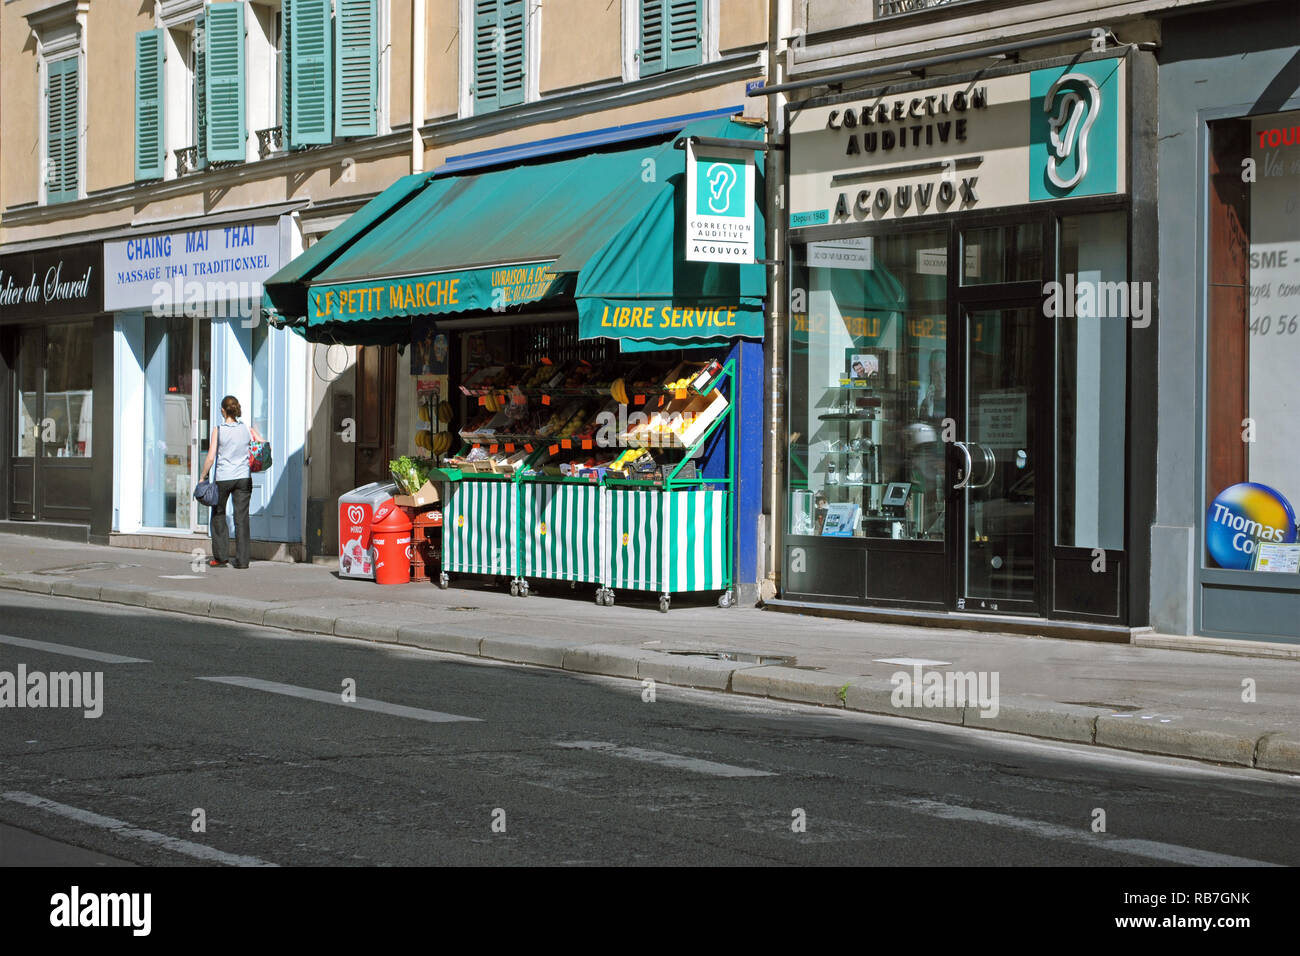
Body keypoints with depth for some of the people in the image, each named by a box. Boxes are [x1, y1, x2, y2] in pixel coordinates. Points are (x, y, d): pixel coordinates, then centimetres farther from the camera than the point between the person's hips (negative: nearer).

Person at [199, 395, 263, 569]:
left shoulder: (218, 430, -6)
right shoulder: (247, 429, 1)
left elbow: (210, 458, -9)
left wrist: (203, 477, 1)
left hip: (223, 478, -2)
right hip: (243, 478, 2)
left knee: (218, 516, 15)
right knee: (241, 518, 4)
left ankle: (221, 556, 12)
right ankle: (242, 560, 3)